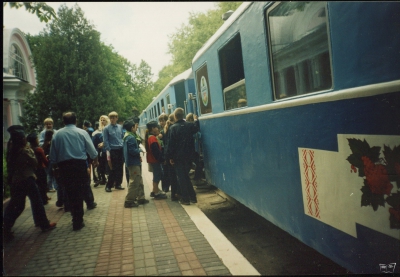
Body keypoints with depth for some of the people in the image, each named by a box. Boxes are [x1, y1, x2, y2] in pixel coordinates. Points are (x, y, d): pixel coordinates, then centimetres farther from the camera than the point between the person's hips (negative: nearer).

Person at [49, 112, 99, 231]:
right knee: (79, 192, 6)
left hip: (64, 165, 2)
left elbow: (53, 154, 6)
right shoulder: (82, 132, -2)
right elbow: (91, 149, 1)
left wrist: (55, 167, 18)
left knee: (70, 193, 13)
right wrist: (95, 160, 18)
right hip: (79, 164, -2)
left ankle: (76, 218, 23)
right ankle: (78, 221, 8)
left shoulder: (57, 134, 3)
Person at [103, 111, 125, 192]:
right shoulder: (106, 128, -4)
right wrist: (108, 151, -12)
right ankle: (108, 186, 7)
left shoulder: (120, 127, 9)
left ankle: (118, 184, 20)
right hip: (113, 150, -4)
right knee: (113, 169, -3)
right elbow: (105, 141, -6)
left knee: (120, 168, 9)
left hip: (121, 150, 4)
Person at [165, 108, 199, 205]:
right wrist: (196, 120, 35)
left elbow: (171, 144, -12)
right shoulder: (190, 125, -2)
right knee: (186, 176, 18)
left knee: (181, 177, 5)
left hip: (178, 156, -4)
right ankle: (192, 197, 19)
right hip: (189, 155, 4)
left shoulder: (173, 128, -11)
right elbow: (196, 128, 19)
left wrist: (170, 157, -6)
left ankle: (185, 199, 6)